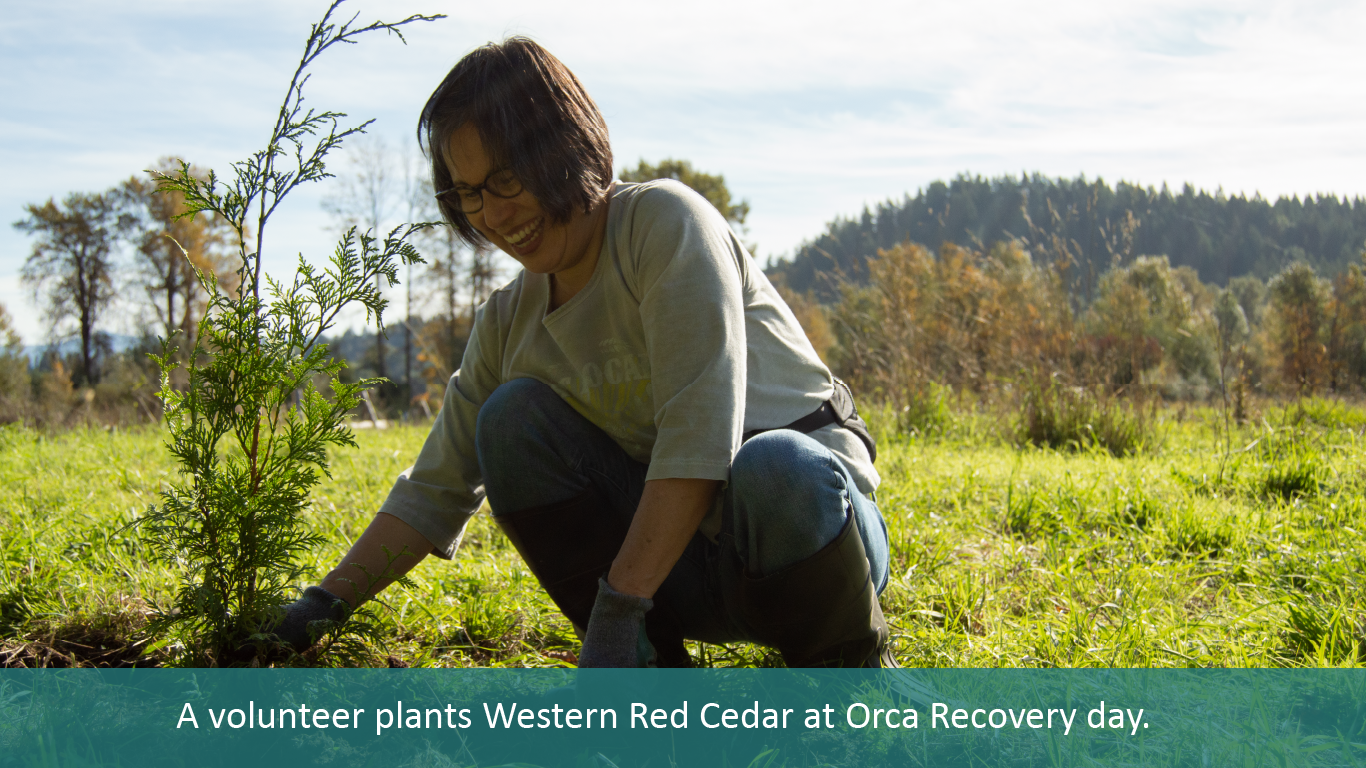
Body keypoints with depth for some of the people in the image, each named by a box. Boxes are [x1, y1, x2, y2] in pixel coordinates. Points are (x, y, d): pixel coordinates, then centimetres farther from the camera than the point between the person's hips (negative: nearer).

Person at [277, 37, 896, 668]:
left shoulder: (665, 221, -14)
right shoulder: (509, 321, 5)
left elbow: (699, 436, -23)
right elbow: (433, 492, 9)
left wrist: (619, 604, -26)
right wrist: (327, 600, -3)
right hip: (676, 555, 5)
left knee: (774, 469, -39)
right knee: (513, 415, -13)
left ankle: (852, 662, -8)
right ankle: (649, 672, -7)